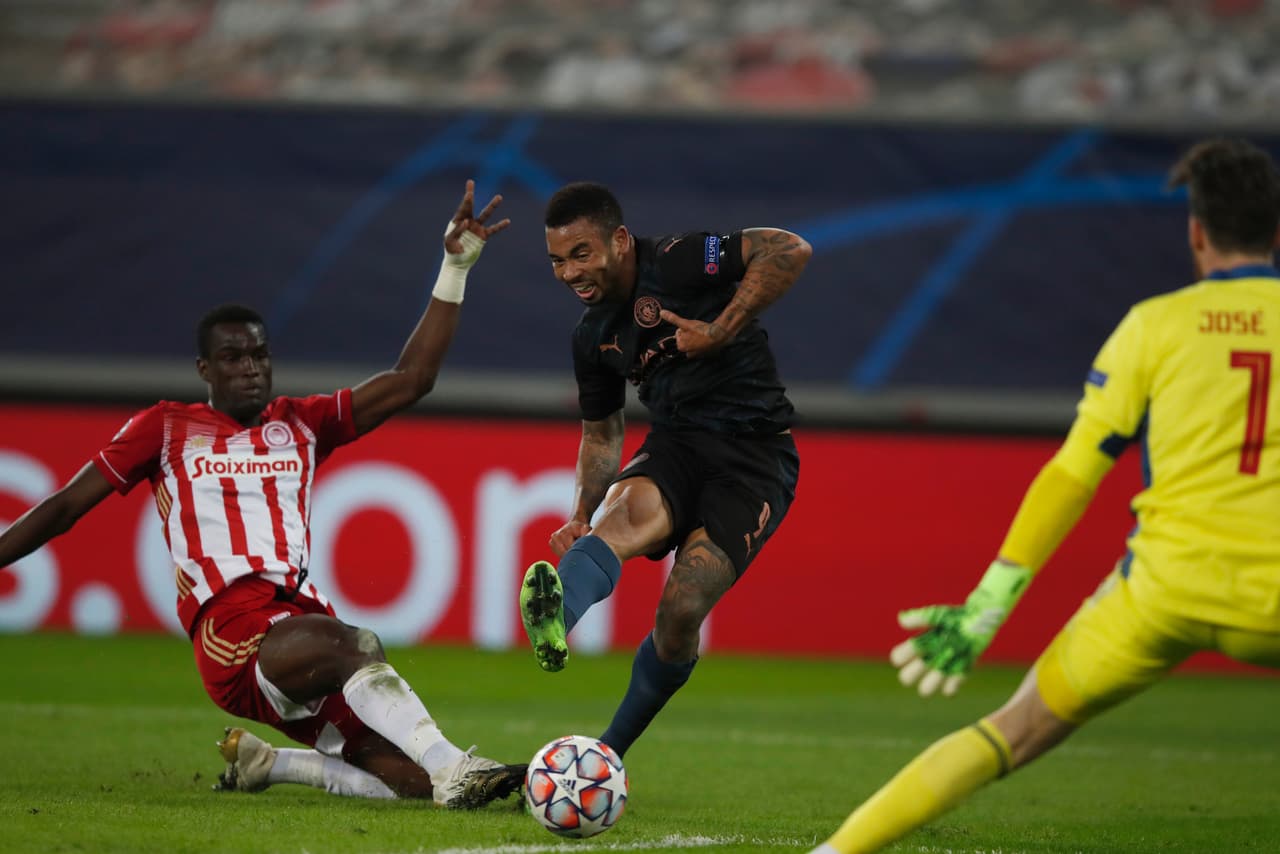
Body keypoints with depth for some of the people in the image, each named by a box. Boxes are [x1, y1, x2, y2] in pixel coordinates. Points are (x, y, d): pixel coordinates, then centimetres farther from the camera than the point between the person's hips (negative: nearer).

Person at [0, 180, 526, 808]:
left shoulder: (301, 425, 22)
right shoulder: (166, 428, 16)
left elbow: (409, 381, 17)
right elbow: (65, 507, 19)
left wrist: (455, 270, 11)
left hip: (302, 617, 5)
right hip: (232, 632, -5)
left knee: (410, 780, -11)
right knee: (358, 646, -38)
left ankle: (261, 762, 10)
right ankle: (453, 771, -43)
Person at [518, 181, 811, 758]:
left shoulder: (675, 263, -10)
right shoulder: (593, 336, 13)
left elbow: (790, 250, -20)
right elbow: (601, 431, 25)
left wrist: (721, 331, -19)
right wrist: (581, 516, 9)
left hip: (755, 455, -5)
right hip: (675, 446, 5)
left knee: (681, 610, -19)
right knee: (629, 507, -33)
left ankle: (605, 755, 1)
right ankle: (556, 619, -66)